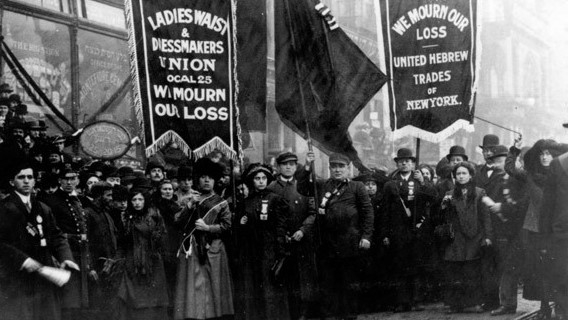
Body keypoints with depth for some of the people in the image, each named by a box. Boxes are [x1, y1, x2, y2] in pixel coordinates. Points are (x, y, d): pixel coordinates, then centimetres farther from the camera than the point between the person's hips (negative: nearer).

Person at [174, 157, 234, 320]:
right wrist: (190, 205, -6)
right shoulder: (189, 200, 14)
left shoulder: (220, 202, 8)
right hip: (191, 250, 1)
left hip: (213, 251, -1)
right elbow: (178, 221, 3)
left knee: (213, 287, -3)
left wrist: (207, 227, -10)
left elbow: (227, 226, 0)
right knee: (193, 287, -5)